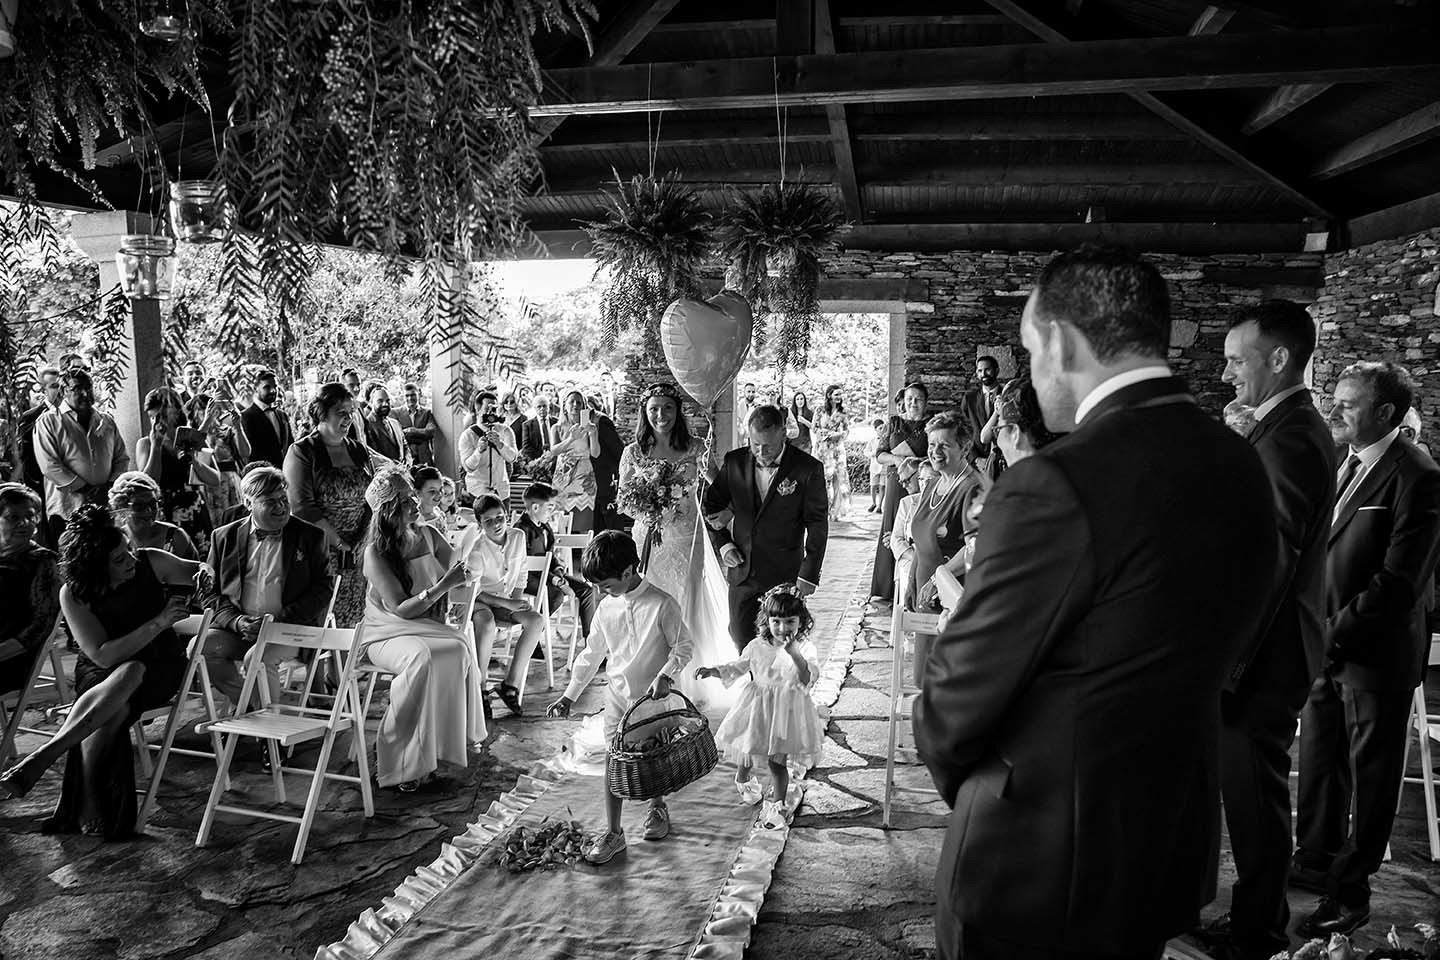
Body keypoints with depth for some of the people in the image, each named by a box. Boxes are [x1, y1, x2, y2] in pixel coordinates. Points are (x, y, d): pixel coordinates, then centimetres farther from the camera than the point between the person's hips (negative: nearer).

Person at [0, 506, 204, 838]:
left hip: (158, 668, 0)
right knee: (111, 711, -37)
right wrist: (158, 623, -28)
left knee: (127, 675, -38)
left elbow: (198, 572, 10)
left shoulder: (151, 563, -8)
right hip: (99, 673, 0)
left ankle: (36, 761, -38)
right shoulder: (73, 594, -12)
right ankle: (91, 816, -31)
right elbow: (103, 655, -19)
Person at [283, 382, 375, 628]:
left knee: (353, 621, 3)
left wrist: (361, 536, -4)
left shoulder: (358, 450, 14)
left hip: (357, 550, 5)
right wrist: (338, 542, -12)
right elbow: (302, 506, -11)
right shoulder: (301, 452, -2)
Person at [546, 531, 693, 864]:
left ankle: (657, 807, 40)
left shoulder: (661, 604, -17)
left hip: (653, 695, -3)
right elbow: (592, 654, 8)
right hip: (617, 693, 4)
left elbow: (682, 646, -9)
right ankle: (612, 832, 12)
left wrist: (666, 675, -25)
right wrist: (569, 695, 8)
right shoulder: (606, 608, -2)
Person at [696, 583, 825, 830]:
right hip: (757, 709, 3)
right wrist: (712, 671, -1)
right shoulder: (757, 648, -3)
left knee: (777, 762, 0)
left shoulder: (805, 648, -12)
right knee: (745, 753, 16)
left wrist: (793, 652, -36)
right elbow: (737, 667, 12)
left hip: (787, 711, -3)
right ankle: (743, 781, 48)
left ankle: (778, 805, 21)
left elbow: (809, 678, -25)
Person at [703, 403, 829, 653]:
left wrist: (809, 574, -10)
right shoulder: (734, 462, -1)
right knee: (741, 639, 9)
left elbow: (818, 526, -7)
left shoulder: (808, 469, -11)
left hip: (785, 575, -3)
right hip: (742, 572, 3)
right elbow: (712, 503, 13)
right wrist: (722, 543, 1)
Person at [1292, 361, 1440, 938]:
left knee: (1370, 775, 8)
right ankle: (1315, 861, 34)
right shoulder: (1341, 464, 8)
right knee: (1319, 762, 18)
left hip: (1376, 653, -7)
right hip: (1326, 648, 7)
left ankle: (1350, 892, 20)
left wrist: (1336, 634, -18)